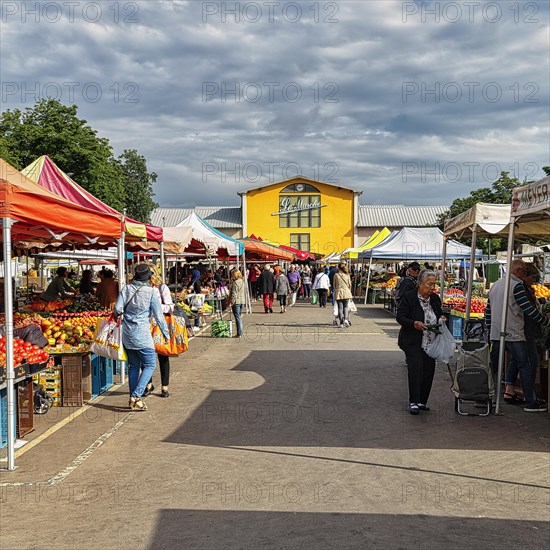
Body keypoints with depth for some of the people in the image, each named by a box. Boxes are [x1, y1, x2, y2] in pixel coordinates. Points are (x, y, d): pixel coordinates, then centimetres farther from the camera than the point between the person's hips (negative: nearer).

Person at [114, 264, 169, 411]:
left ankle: (133, 399, 18)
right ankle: (136, 396, -9)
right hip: (142, 334, -5)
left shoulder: (126, 289, 1)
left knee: (133, 366, 15)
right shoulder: (151, 292, -9)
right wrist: (166, 333, 4)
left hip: (127, 333, 5)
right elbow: (158, 315, -6)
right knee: (150, 365, 3)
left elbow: (117, 309, -3)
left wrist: (118, 316, 20)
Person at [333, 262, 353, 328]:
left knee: (340, 308, 3)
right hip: (346, 292, 1)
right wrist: (349, 291, 26)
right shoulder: (347, 275, 3)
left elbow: (334, 285, 4)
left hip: (338, 292, -1)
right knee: (346, 306, 11)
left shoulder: (336, 275, -1)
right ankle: (346, 319, -12)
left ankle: (341, 323, 2)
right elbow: (350, 284, 10)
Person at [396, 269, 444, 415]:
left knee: (429, 371, 4)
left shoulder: (435, 299, 8)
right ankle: (413, 402, -8)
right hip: (413, 342, -6)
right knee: (415, 369, -14)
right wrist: (414, 323, -27)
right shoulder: (408, 297, -9)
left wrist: (441, 318, 0)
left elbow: (439, 314, 24)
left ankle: (422, 401, 17)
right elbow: (400, 317, -11)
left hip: (431, 343, 6)